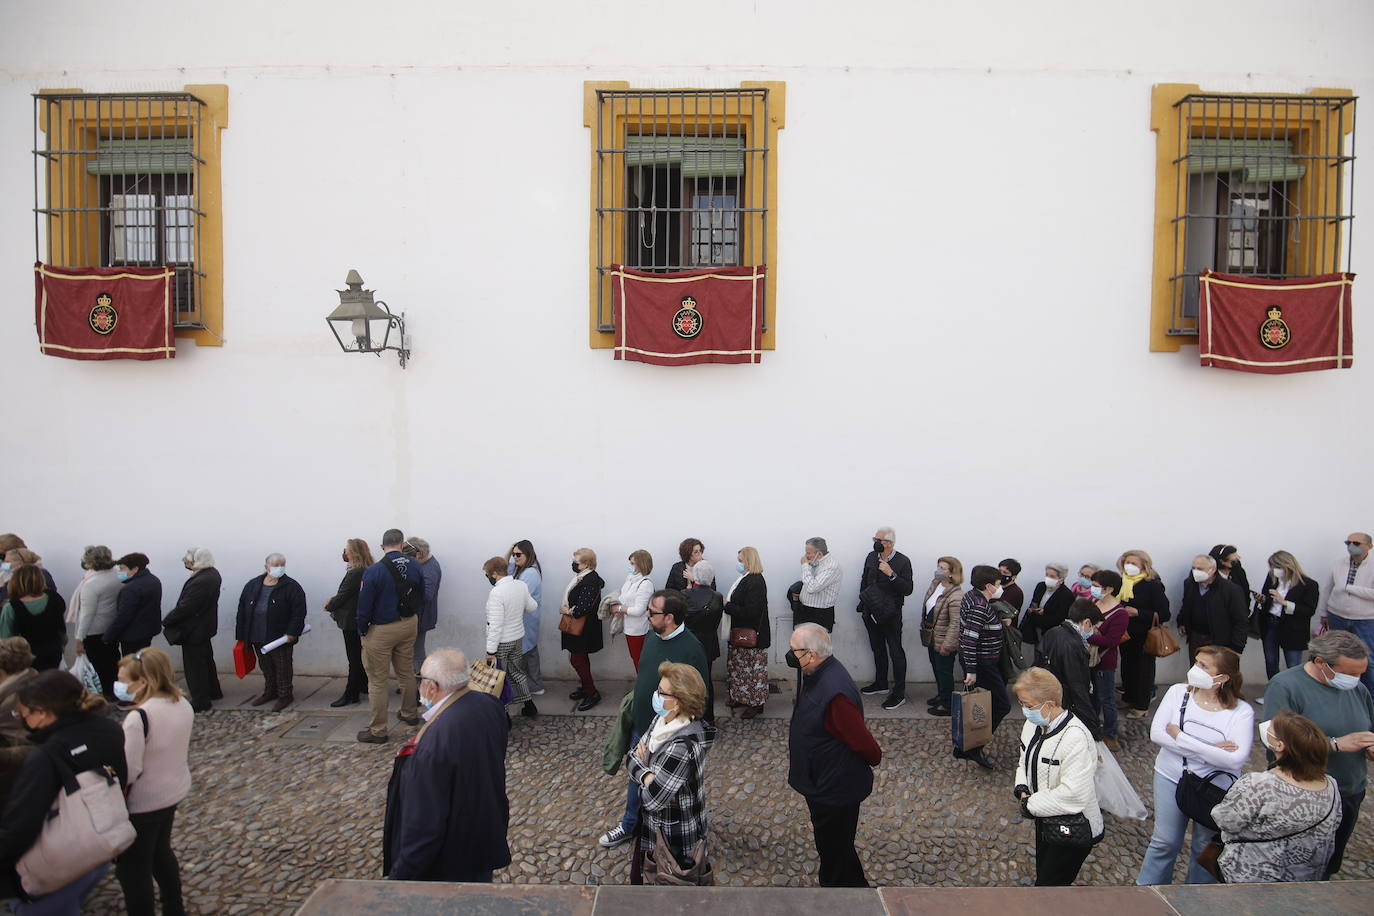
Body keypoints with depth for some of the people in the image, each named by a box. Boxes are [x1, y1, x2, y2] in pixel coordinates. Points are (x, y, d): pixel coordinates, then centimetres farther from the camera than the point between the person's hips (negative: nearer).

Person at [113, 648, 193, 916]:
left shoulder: (139, 717, -27)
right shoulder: (183, 706, -4)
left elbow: (129, 771, -26)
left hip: (142, 804, -8)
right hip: (173, 793, 8)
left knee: (133, 866, 9)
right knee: (161, 852, 27)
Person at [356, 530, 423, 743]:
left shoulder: (373, 571, -19)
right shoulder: (414, 566, -5)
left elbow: (364, 605, -14)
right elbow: (421, 596, 7)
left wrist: (362, 631, 0)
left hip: (381, 630, -5)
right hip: (408, 625, 5)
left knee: (377, 681, 5)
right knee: (407, 672, 22)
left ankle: (378, 730, 12)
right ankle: (409, 714, 38)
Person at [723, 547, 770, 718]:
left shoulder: (755, 582, -22)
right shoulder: (746, 578, 7)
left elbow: (750, 612, -27)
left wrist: (727, 605, -20)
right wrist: (728, 603, -3)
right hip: (742, 633, 10)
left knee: (752, 669, 3)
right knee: (740, 667, 19)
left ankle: (756, 703, 14)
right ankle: (742, 697, 32)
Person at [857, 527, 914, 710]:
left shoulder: (902, 561, -13)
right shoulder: (871, 557, 3)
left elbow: (908, 589, -17)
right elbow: (864, 581, 15)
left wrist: (891, 574, -29)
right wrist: (862, 605, 13)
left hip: (890, 614, -6)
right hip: (871, 612, 6)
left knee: (896, 652, -1)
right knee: (878, 649, 18)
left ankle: (899, 693, 5)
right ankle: (881, 684, 34)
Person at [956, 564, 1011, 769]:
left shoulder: (971, 595, 7)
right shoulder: (980, 606, -24)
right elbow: (970, 638, -28)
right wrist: (971, 671, -26)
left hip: (975, 661, 10)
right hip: (982, 664, -10)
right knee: (1001, 705, 0)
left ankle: (963, 748, 27)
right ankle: (975, 747, 3)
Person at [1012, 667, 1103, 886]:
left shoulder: (1075, 738, -29)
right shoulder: (1033, 724, -4)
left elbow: (1073, 796, -31)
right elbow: (1024, 761, 12)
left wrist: (1031, 805, -21)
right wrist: (1022, 791, -7)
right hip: (1046, 820, 8)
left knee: (1048, 885, 0)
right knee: (1043, 875, 23)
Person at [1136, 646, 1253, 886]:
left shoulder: (1241, 712, -13)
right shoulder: (1178, 692, -7)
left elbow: (1236, 759, -25)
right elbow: (1156, 733, -14)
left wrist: (1179, 737, -22)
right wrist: (1210, 752, -21)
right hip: (1171, 777, 1)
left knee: (1206, 848, 15)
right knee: (1165, 841, 11)